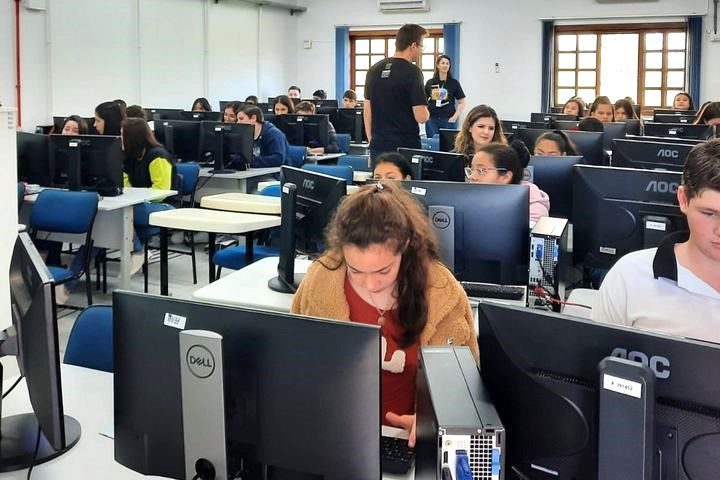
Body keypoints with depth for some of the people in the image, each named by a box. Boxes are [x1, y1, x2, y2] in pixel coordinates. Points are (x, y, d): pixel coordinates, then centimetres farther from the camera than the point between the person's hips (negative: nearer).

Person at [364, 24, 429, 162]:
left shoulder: (374, 70, 8)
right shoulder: (412, 72, -12)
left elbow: (367, 112, 12)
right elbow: (421, 117, -16)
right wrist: (426, 112, 6)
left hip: (378, 146, 6)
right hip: (406, 147, -6)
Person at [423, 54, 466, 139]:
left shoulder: (454, 83, 3)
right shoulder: (430, 83, 7)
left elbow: (461, 102, 4)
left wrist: (455, 116, -6)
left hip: (448, 120, -1)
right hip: (432, 120, 2)